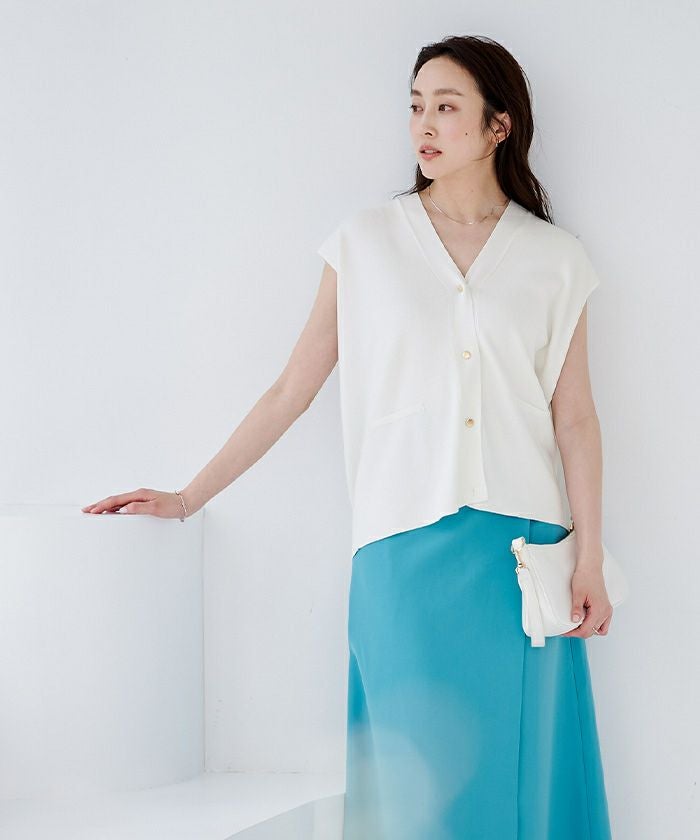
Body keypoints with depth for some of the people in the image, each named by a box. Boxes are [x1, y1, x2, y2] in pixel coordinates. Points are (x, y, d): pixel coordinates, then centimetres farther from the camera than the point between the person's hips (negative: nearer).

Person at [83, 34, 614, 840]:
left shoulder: (555, 258, 8)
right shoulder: (366, 242, 7)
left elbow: (573, 417, 6)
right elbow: (292, 389, 8)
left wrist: (589, 556, -1)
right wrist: (188, 498, 5)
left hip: (520, 546, 1)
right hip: (404, 546, 0)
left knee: (518, 766, 2)